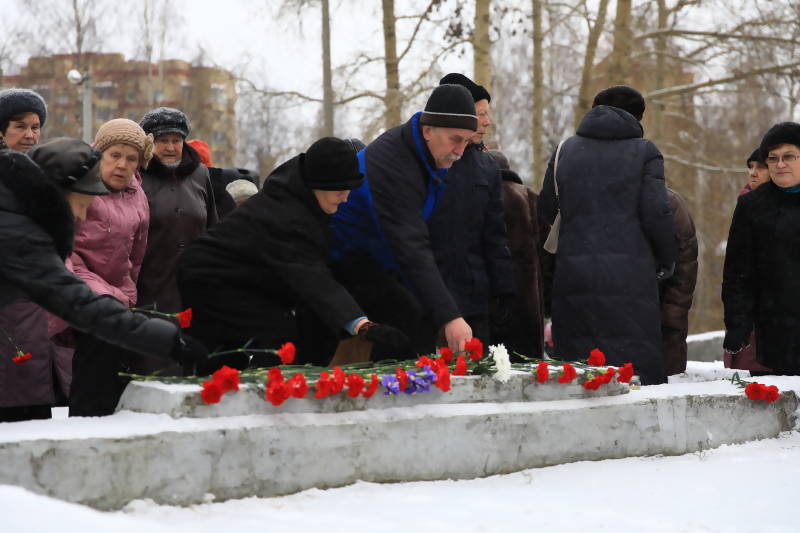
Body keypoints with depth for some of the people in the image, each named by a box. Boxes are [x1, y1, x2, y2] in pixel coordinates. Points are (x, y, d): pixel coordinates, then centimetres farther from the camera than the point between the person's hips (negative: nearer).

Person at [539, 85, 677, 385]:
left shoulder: (565, 150, 14)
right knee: (640, 371, -3)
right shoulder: (644, 152, 4)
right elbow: (656, 214, -4)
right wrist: (666, 261, 10)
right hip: (629, 278, -3)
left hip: (571, 278, 3)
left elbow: (545, 211, 13)